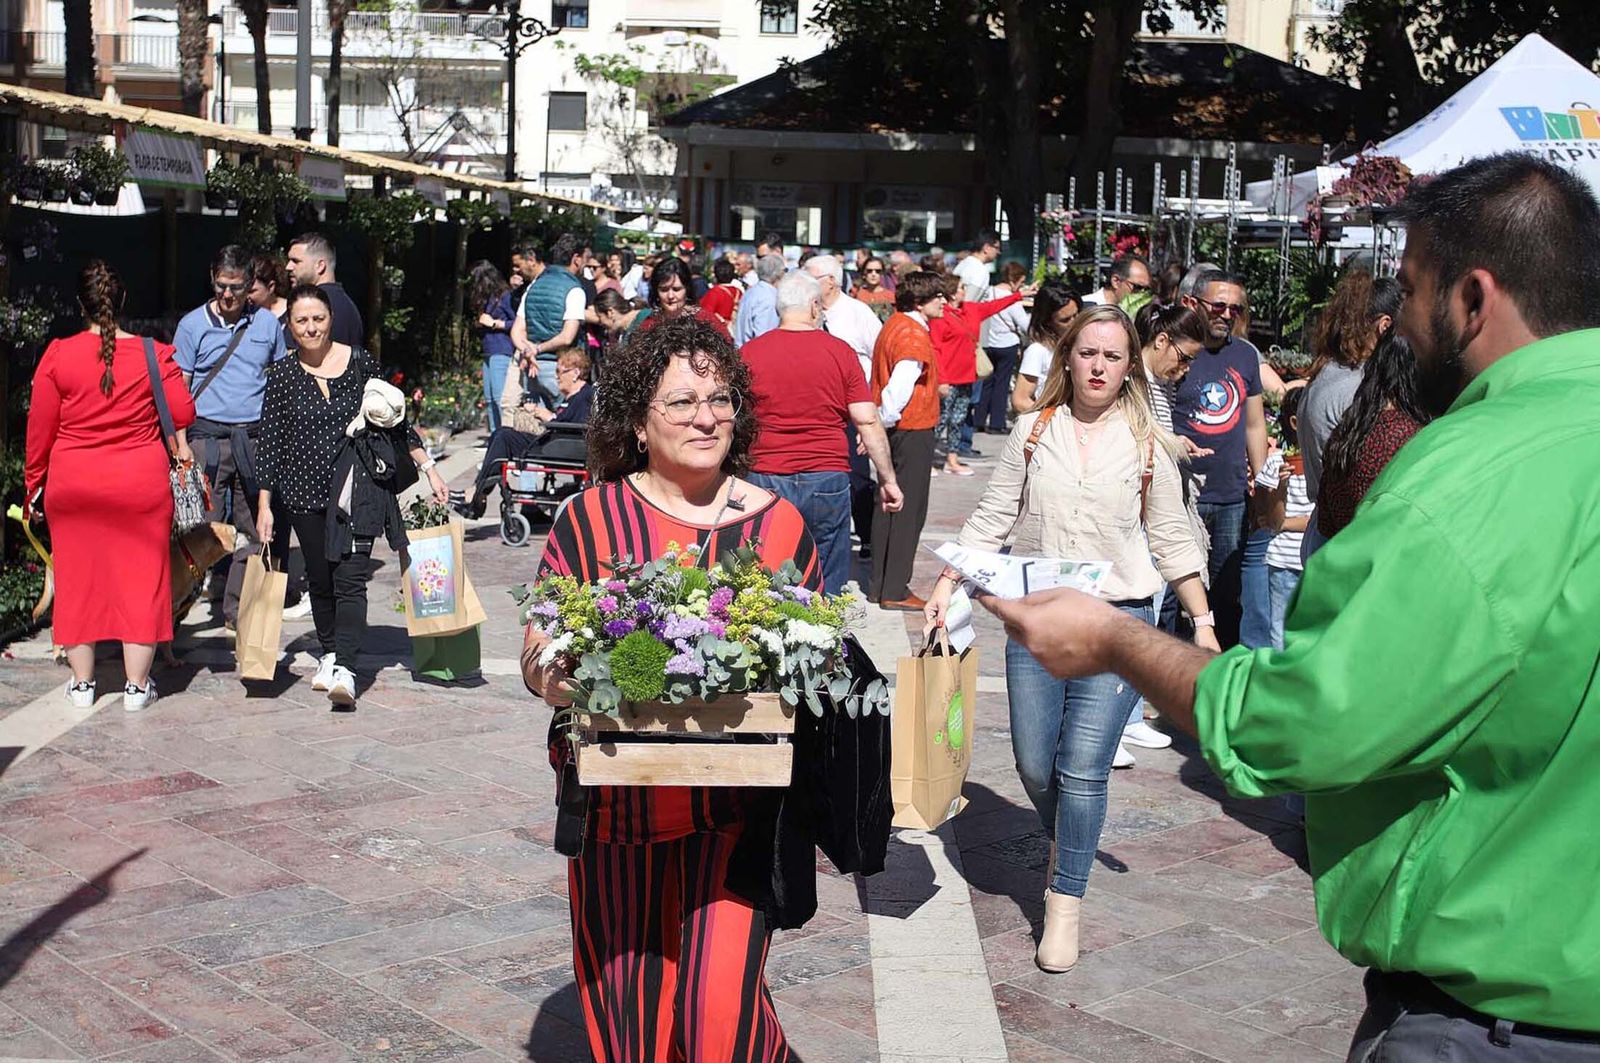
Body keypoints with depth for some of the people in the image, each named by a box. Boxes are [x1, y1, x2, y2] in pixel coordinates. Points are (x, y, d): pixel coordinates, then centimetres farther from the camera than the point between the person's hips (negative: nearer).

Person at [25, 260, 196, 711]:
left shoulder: (58, 355, -5)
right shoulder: (153, 355, -7)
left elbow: (40, 427, -1)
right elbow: (184, 414, -5)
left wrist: (34, 485, 10)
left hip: (72, 487, 1)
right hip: (141, 486, -1)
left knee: (77, 578, 12)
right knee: (141, 578, 7)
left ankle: (81, 683, 19)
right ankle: (136, 685, 10)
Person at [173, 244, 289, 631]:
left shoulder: (268, 323, 10)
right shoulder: (193, 324, 4)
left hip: (256, 437, 2)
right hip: (207, 435, -2)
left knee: (255, 530, 4)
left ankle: (237, 612, 12)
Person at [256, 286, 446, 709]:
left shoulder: (361, 364, 0)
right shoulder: (282, 376, 2)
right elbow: (270, 442, 4)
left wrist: (428, 468, 2)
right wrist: (265, 504, 1)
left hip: (356, 488, -2)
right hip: (304, 492, 2)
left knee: (350, 578, -12)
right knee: (320, 579, 11)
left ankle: (344, 668, -19)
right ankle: (329, 654, 28)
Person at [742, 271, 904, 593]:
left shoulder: (749, 353, 0)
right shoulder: (840, 352, -1)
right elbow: (868, 422, -3)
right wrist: (888, 479, 6)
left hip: (766, 480, 0)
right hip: (827, 480, 0)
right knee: (826, 591, 9)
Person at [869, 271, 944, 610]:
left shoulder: (893, 325, 11)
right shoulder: (914, 335, -18)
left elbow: (881, 376, 17)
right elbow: (900, 386, -28)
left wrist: (880, 424, 17)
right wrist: (885, 421, -16)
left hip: (893, 429, 10)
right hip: (913, 429, -10)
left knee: (889, 506, 15)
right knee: (910, 509, -3)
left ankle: (879, 585, 22)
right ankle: (895, 591, 0)